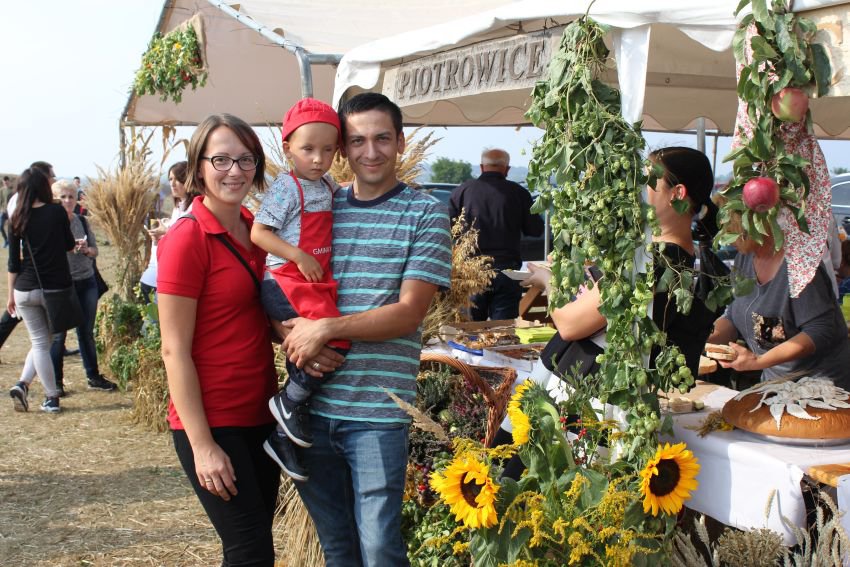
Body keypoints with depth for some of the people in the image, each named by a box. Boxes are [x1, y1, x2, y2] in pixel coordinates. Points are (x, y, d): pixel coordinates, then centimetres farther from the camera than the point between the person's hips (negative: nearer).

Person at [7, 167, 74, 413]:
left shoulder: (18, 218, 0)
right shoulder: (57, 212, -7)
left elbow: (13, 261, 4)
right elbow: (69, 245, 7)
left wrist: (11, 294, 11)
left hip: (26, 289, 2)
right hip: (56, 288, -2)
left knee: (40, 342, 9)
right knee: (44, 340, 15)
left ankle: (52, 397, 2)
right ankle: (23, 384, 3)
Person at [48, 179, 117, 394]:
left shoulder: (82, 221, 6)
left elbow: (95, 250, 12)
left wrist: (86, 249, -9)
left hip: (86, 282, 4)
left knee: (86, 332, 13)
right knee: (58, 334, 2)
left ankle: (94, 377, 23)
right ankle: (56, 381, 13)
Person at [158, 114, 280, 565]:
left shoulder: (254, 229, 8)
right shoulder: (187, 239, -13)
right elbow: (175, 350, -15)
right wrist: (202, 445, -17)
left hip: (260, 416, 7)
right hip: (211, 422, -7)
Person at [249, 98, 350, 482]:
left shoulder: (326, 185, 13)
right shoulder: (287, 187, -10)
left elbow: (341, 194, 40)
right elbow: (259, 233, -15)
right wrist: (299, 256, -21)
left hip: (315, 283, 9)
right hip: (285, 284, -9)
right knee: (334, 341, -25)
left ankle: (283, 437, 20)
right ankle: (291, 402, -7)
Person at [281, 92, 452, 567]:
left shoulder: (426, 213, -1)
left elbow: (409, 313, -9)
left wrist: (324, 330, -16)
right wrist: (295, 338, -11)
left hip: (378, 409, -4)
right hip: (310, 405, 4)